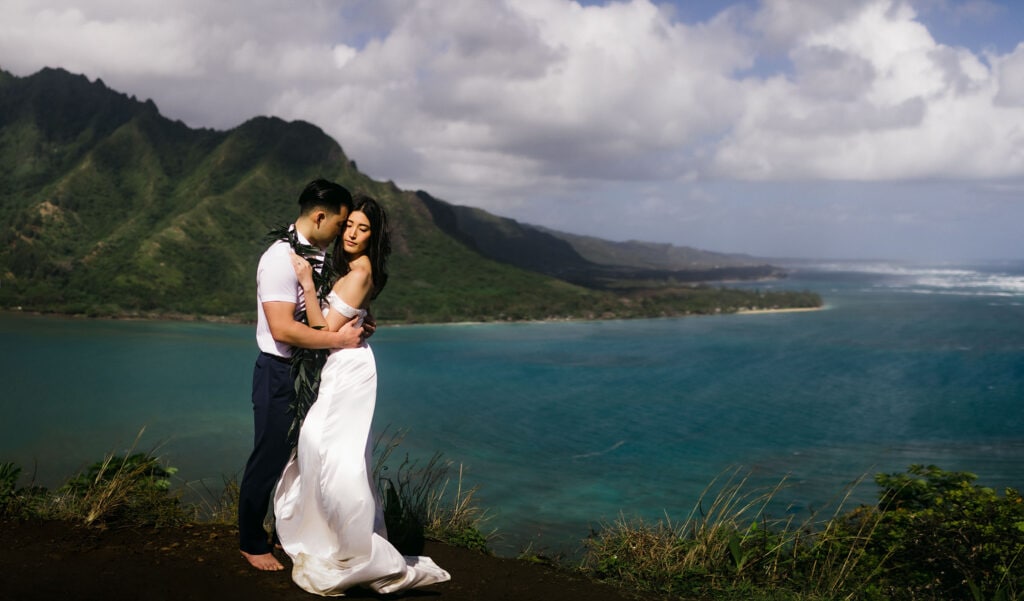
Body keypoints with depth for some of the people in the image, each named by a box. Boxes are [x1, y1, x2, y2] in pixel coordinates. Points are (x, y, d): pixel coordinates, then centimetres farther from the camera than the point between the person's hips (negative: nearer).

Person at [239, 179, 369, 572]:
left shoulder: (321, 253, 5)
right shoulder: (281, 258, -21)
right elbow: (282, 328, -29)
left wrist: (357, 326, 2)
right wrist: (338, 339, -25)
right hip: (280, 375, -8)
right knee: (270, 460, 5)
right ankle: (251, 543, 24)